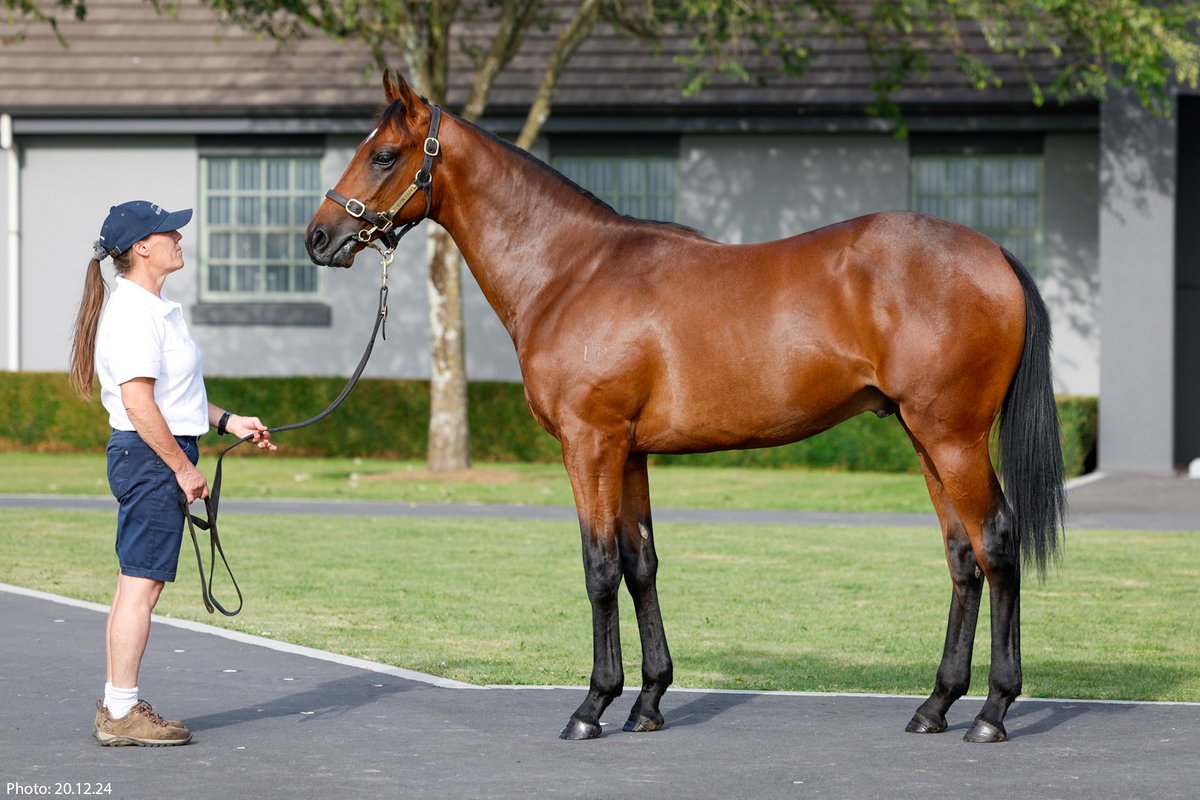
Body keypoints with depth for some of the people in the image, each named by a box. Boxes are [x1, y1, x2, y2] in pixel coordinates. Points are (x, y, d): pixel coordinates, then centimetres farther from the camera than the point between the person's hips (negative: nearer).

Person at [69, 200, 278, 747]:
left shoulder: (154, 310, 17)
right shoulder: (133, 314, -16)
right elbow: (138, 402, -22)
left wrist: (227, 422, 21)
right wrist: (184, 468, -19)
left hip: (152, 457, 11)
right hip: (150, 456, -11)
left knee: (138, 585, 13)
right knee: (142, 583, -7)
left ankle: (115, 710, 17)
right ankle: (122, 713, -4)